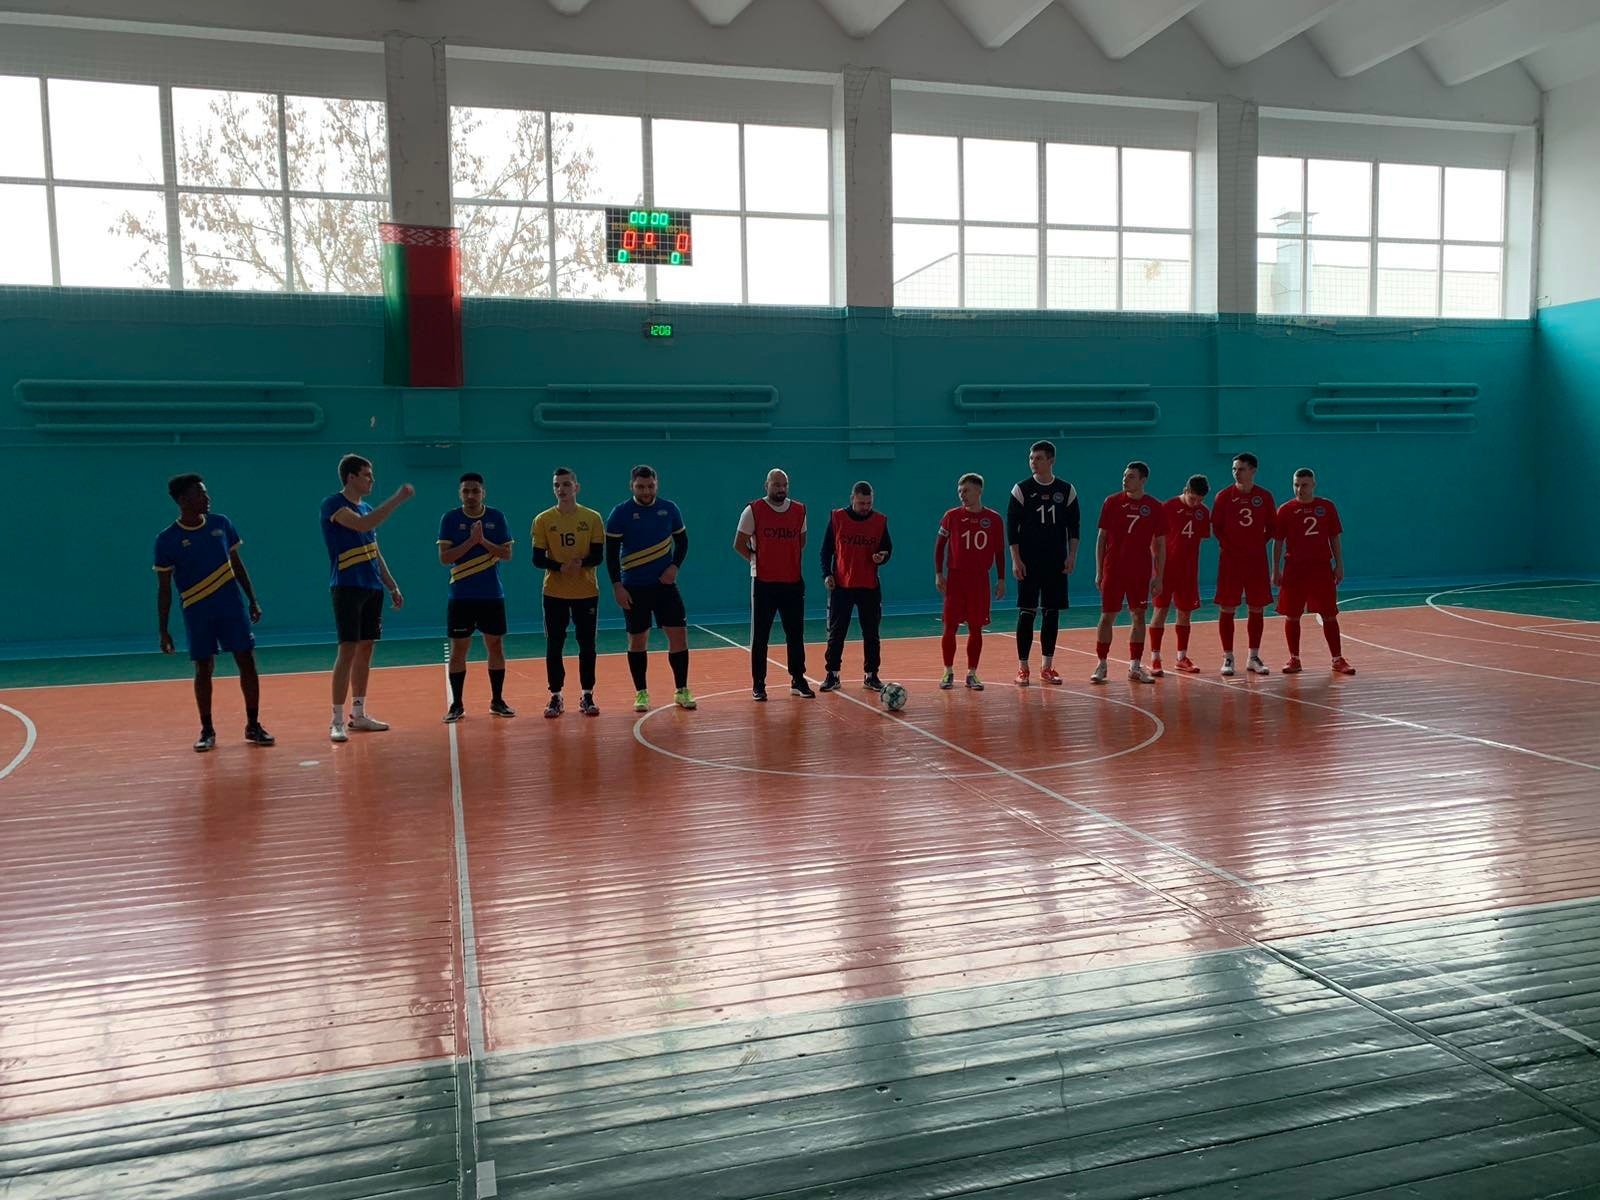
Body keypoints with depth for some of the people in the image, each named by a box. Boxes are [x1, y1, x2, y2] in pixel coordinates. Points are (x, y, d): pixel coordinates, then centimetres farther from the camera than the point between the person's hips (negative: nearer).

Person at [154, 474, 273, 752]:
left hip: (233, 606, 2)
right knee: (203, 670, 3)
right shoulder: (167, 540, -6)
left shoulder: (221, 523, 2)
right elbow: (164, 587, -1)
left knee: (247, 662, 1)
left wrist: (252, 599, 8)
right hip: (197, 613, -2)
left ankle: (253, 726, 11)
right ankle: (207, 731, 16)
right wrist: (163, 629, -3)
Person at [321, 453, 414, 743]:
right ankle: (337, 721, -6)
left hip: (372, 588, 8)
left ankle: (359, 714, 18)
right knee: (348, 650, -10)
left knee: (366, 649, 10)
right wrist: (398, 498, -26)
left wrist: (392, 586, 18)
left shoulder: (367, 508, 15)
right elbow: (363, 524, -28)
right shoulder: (333, 504, -10)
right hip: (347, 587, -8)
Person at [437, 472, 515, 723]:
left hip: (492, 595, 1)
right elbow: (444, 557, -8)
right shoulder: (450, 519, -2)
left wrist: (484, 541, -16)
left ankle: (497, 700, 18)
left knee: (496, 646, 6)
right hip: (461, 596, -1)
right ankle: (456, 704, 9)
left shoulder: (496, 517, 1)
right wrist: (470, 541, -19)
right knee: (458, 649, 1)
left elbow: (507, 554, -2)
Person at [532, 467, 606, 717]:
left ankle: (587, 696, 16)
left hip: (587, 592, 0)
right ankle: (555, 697, 13)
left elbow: (598, 555, -4)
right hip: (554, 593, 0)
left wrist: (581, 562, -24)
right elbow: (537, 559, -4)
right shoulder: (543, 520, -1)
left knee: (587, 645, 5)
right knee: (554, 646, 3)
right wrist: (560, 567, -22)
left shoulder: (593, 518, -2)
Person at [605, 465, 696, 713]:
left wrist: (675, 566, -5)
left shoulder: (669, 509, 2)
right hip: (634, 588, -2)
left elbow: (682, 541, 11)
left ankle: (682, 691, 9)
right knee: (637, 640, 5)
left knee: (678, 634, -2)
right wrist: (617, 585, -11)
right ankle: (641, 693, 17)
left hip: (664, 583, 2)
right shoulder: (621, 513, -6)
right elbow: (611, 552, -5)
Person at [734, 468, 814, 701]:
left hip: (793, 582, 3)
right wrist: (756, 560, -3)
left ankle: (798, 681, 18)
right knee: (760, 636, 2)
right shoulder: (754, 510, -6)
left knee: (796, 635, 8)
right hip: (764, 583, -3)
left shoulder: (799, 510, 5)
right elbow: (739, 544, -1)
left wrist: (796, 563, 10)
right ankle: (758, 685, 10)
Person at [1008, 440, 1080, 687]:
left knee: (1052, 613, 5)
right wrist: (1015, 560, -9)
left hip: (1057, 563, 2)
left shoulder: (1067, 490, 4)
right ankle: (1022, 668, 2)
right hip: (1028, 562, -2)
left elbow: (1073, 527, 8)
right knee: (1026, 613, -4)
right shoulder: (1021, 489, -2)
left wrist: (1071, 556, -1)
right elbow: (1011, 527, -3)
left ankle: (1047, 667, 14)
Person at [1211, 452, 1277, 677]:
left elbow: (1272, 528, 9)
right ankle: (1228, 658, 7)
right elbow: (1216, 527, 0)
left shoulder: (1264, 496, 3)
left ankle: (1254, 658, 15)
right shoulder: (1224, 496, -1)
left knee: (1257, 609, 5)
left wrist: (1259, 543, -2)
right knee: (1227, 609, -2)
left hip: (1257, 560, 2)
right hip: (1231, 559, -2)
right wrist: (1227, 546, -9)